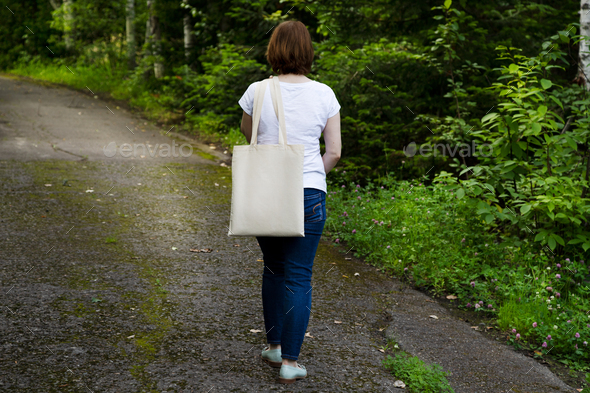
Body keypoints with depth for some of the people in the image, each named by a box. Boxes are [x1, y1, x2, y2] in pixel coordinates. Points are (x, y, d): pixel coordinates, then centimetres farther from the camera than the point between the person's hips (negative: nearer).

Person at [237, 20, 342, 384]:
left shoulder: (257, 92, -4)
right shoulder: (323, 94, -4)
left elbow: (248, 136, 15)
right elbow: (334, 152, 0)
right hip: (309, 196, -1)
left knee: (274, 269, 20)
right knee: (299, 276, 5)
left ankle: (274, 345, 30)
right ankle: (290, 360, 8)